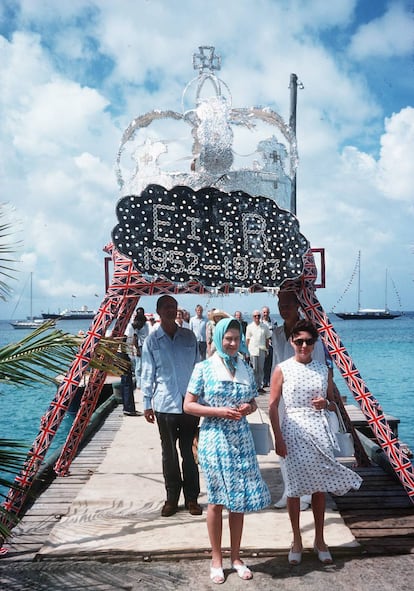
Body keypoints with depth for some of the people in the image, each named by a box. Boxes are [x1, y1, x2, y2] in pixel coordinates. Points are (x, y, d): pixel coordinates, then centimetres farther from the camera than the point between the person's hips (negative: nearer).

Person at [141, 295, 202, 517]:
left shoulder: (189, 336, 6)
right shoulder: (152, 341, 1)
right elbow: (147, 373, 4)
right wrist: (147, 403, 2)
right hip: (165, 405, -1)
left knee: (190, 453, 7)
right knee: (169, 454, 9)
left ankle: (191, 497, 19)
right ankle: (172, 498, 21)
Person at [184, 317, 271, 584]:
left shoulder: (246, 369, 5)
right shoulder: (204, 368, -7)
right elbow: (189, 405, -7)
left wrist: (248, 408, -8)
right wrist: (220, 411, -17)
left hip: (241, 440, 4)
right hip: (215, 440, -4)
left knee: (240, 498, 9)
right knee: (217, 500, 6)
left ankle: (236, 557, 25)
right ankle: (217, 559, 21)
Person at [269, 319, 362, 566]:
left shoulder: (324, 369, 6)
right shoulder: (283, 370, -3)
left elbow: (334, 403, 14)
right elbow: (273, 406, -3)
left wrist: (326, 403, -10)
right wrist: (278, 439, -9)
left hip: (319, 431, 2)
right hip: (294, 431, -2)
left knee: (320, 487, 8)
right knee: (295, 487, 5)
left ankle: (320, 540, 25)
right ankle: (297, 541, 21)